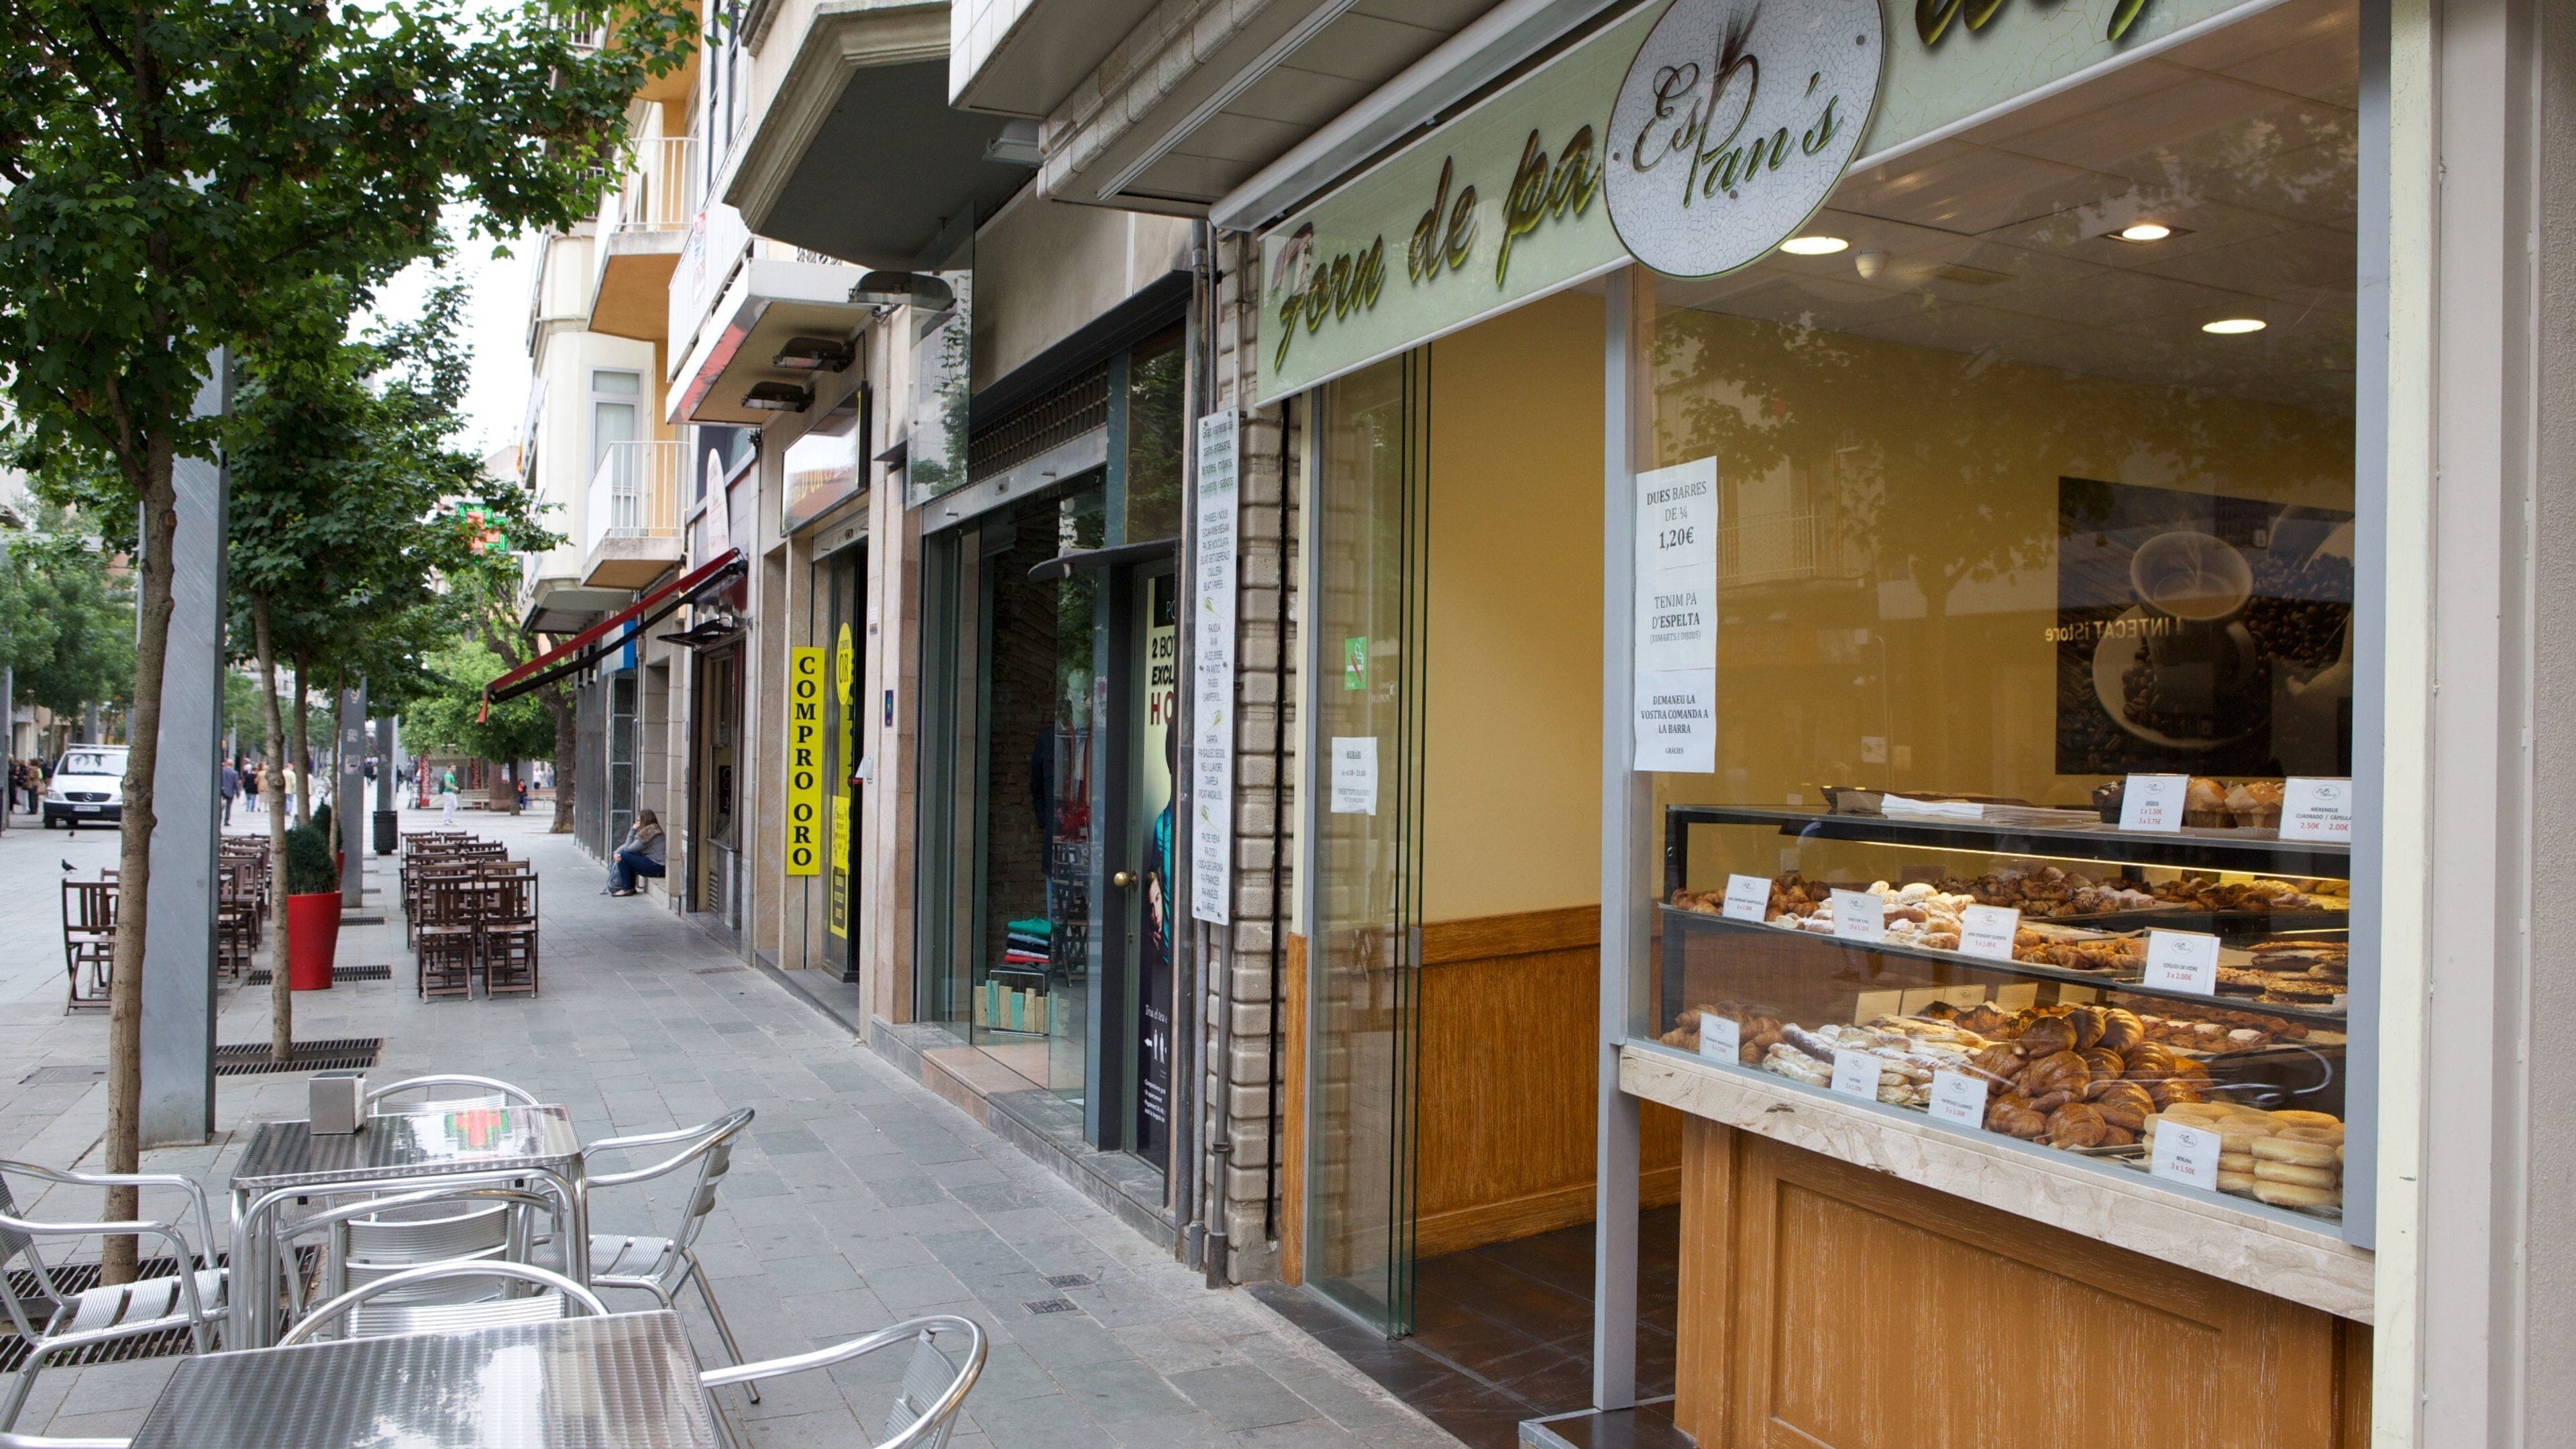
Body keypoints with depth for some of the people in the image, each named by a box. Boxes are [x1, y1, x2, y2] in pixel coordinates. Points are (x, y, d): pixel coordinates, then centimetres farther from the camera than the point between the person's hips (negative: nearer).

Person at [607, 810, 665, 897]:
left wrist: (633, 831, -5)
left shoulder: (650, 831, -16)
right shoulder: (653, 829, 16)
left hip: (655, 866, -10)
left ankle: (627, 889, -2)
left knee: (623, 857, -11)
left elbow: (628, 848, -13)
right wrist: (617, 854, -5)